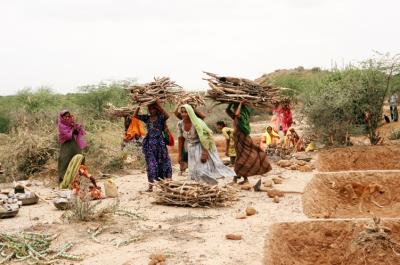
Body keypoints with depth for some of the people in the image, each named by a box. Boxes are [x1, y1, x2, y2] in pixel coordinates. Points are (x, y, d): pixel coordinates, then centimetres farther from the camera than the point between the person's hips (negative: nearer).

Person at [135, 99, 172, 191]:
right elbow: (135, 115, 0)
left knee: (163, 163, 7)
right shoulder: (146, 118, 5)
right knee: (151, 164, 2)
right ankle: (150, 185, 4)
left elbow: (167, 116, -26)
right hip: (149, 144, 2)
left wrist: (159, 106, -25)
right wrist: (139, 106, -9)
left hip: (160, 143, -2)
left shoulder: (160, 117, -5)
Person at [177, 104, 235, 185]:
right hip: (192, 151, 6)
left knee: (204, 169, -12)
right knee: (194, 171, 6)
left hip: (202, 148, -5)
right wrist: (180, 155, 4)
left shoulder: (197, 123, -23)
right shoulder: (180, 124, -7)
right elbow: (181, 140, 2)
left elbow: (204, 139, -23)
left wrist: (204, 153, -27)